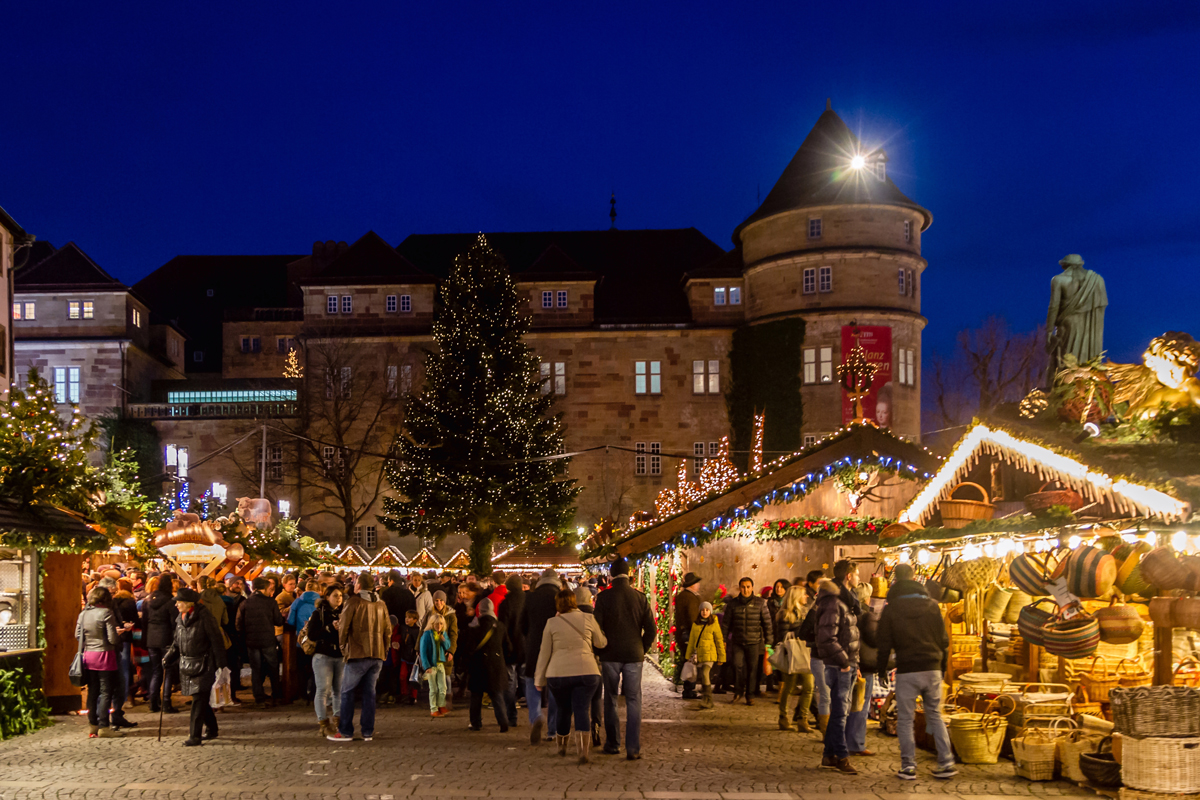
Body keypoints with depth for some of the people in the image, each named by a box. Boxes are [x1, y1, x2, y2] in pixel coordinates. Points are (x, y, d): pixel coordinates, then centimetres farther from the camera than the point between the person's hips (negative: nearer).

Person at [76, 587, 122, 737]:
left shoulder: (83, 614, 4)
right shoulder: (106, 613, -14)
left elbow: (77, 636, 9)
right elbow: (113, 639, -17)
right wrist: (119, 637, 4)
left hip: (88, 655, 6)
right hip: (104, 655, -6)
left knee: (92, 691, 13)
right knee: (106, 692, 0)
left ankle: (92, 725, 18)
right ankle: (103, 726, 0)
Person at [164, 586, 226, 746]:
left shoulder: (204, 617, -13)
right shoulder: (180, 619, 9)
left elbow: (217, 641, -11)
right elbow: (177, 642, 20)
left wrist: (220, 665, -13)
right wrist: (169, 657, 5)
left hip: (203, 666, -7)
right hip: (187, 665, 7)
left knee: (199, 700, -9)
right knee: (200, 699, 12)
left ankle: (195, 736, -8)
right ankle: (211, 729, 27)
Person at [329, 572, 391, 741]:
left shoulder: (354, 601, -6)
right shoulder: (381, 604, 10)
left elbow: (343, 626, -7)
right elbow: (387, 631, 11)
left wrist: (343, 646, 8)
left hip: (357, 654, -5)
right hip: (378, 655, 5)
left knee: (347, 692, 4)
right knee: (369, 692, 9)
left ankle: (345, 732, 5)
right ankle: (368, 732, 9)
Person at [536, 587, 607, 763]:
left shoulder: (552, 623, 4)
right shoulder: (588, 619, 2)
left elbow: (544, 653, 8)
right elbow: (601, 642, 14)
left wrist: (540, 679, 14)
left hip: (558, 674, 1)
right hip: (586, 671, -1)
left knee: (563, 710, 18)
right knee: (582, 710, -3)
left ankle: (561, 746, 35)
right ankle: (583, 751, -17)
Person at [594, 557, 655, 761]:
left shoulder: (604, 597, -7)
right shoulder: (640, 597, -1)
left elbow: (596, 627, -6)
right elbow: (651, 630, 0)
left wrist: (600, 651, 8)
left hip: (610, 655, -1)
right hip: (634, 655, 1)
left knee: (610, 700, 13)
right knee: (633, 701, 3)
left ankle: (612, 744, 19)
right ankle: (633, 749, -2)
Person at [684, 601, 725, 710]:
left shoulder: (714, 624, -3)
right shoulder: (695, 624, 9)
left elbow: (719, 641, 2)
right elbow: (691, 641, 16)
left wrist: (721, 658, 2)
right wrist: (688, 656, 15)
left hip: (709, 654, -5)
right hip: (698, 655, 5)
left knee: (705, 674, -21)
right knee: (701, 677, 9)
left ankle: (708, 700, -18)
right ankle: (707, 701, 21)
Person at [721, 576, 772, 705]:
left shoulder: (760, 603, 0)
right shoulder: (732, 603, 3)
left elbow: (767, 623, 4)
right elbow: (726, 623, 8)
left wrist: (767, 641, 3)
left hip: (754, 641, -1)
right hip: (737, 642, 1)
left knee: (752, 668, 1)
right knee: (738, 665, -9)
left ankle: (750, 695, 15)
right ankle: (738, 692, 10)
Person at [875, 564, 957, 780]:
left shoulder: (891, 608, -4)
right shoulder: (931, 605, 4)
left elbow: (883, 643, -2)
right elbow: (943, 639, 8)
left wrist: (881, 670, 9)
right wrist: (942, 666, 19)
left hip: (906, 672, -3)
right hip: (932, 669, 3)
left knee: (905, 719, 5)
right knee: (935, 716, 14)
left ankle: (908, 766, 4)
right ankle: (946, 763, 10)